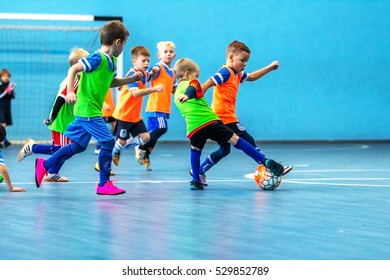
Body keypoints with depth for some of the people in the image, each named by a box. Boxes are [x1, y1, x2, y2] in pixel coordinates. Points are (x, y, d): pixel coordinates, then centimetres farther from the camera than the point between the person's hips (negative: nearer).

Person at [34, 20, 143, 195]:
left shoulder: (112, 61, 11)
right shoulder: (97, 58, -18)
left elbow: (110, 82, 26)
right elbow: (73, 69, -20)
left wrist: (131, 79, 18)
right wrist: (70, 92, -29)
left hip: (89, 111, 10)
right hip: (88, 110, -10)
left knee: (78, 146, 16)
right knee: (108, 142, -10)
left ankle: (43, 165, 27)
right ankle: (104, 184, -2)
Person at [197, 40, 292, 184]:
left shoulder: (237, 74, 18)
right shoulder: (226, 72, -12)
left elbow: (251, 77, 34)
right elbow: (206, 85, -19)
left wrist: (270, 68, 30)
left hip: (223, 119, 10)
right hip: (226, 118, -10)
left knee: (224, 151, 17)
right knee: (249, 142, -7)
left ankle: (199, 171, 20)